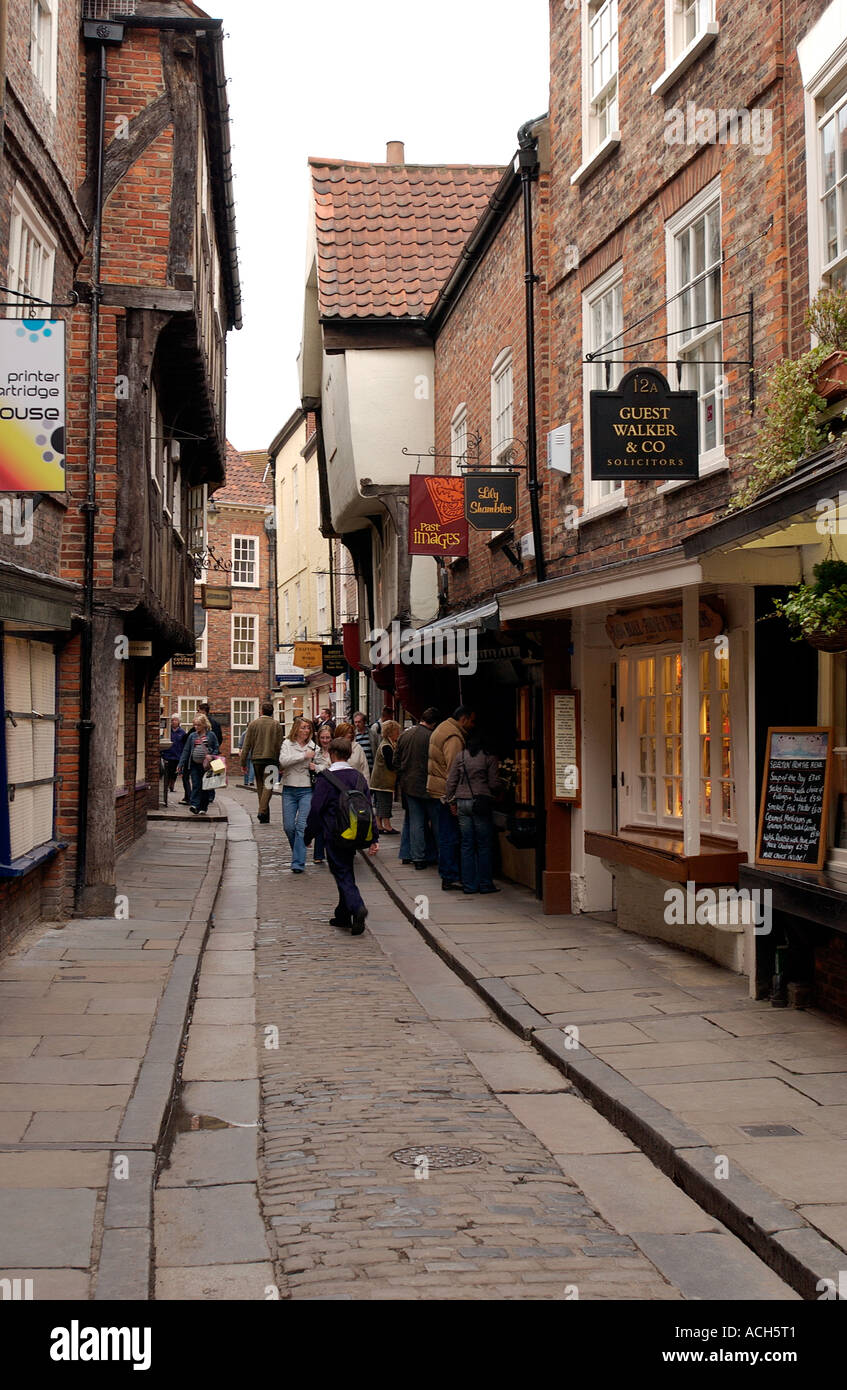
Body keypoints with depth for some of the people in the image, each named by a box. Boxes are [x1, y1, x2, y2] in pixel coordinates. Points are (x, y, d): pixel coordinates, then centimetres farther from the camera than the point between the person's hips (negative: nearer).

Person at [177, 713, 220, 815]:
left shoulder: (211, 735, 2)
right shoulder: (192, 736, 8)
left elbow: (217, 749, 5)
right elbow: (186, 751, 10)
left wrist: (211, 756, -13)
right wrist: (181, 764, 6)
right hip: (195, 765, 1)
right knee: (196, 785, -9)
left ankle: (203, 808, 10)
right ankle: (195, 806, -17)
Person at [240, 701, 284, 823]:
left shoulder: (253, 724, 3)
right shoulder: (277, 725, -1)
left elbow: (246, 744, 2)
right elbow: (279, 745, -2)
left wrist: (243, 761, 5)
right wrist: (280, 762, 4)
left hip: (256, 758, 2)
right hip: (271, 758, -2)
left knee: (260, 785, 12)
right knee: (268, 784, -2)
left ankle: (264, 814, 15)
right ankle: (263, 811, -19)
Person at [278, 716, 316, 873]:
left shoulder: (313, 747, 6)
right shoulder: (287, 744, 4)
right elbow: (283, 761, -14)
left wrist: (316, 767, -7)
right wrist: (304, 756, -19)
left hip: (307, 790, -1)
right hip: (289, 790, 1)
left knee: (302, 825, -10)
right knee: (289, 826, 4)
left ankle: (298, 863, -9)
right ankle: (299, 852, 29)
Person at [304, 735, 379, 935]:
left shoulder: (326, 778, -11)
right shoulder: (358, 778, 5)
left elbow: (316, 810, -10)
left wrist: (309, 835, 2)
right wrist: (374, 838, 9)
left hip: (335, 835, -5)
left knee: (342, 874, -3)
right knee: (346, 872, 18)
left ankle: (357, 907, -25)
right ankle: (343, 915, 25)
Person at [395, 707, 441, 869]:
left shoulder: (404, 735, 6)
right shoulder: (431, 736, -15)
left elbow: (396, 761, 12)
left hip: (408, 786, 6)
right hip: (427, 786, -6)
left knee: (415, 822, 8)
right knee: (436, 821, 6)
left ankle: (418, 858, 8)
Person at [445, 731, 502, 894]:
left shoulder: (459, 756, 5)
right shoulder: (489, 758, -5)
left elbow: (451, 781, 5)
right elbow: (494, 783, -6)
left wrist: (449, 800, 14)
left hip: (462, 803, 3)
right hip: (481, 804, -3)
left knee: (466, 845, 8)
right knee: (485, 845, 5)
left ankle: (468, 885, 10)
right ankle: (485, 884, 7)